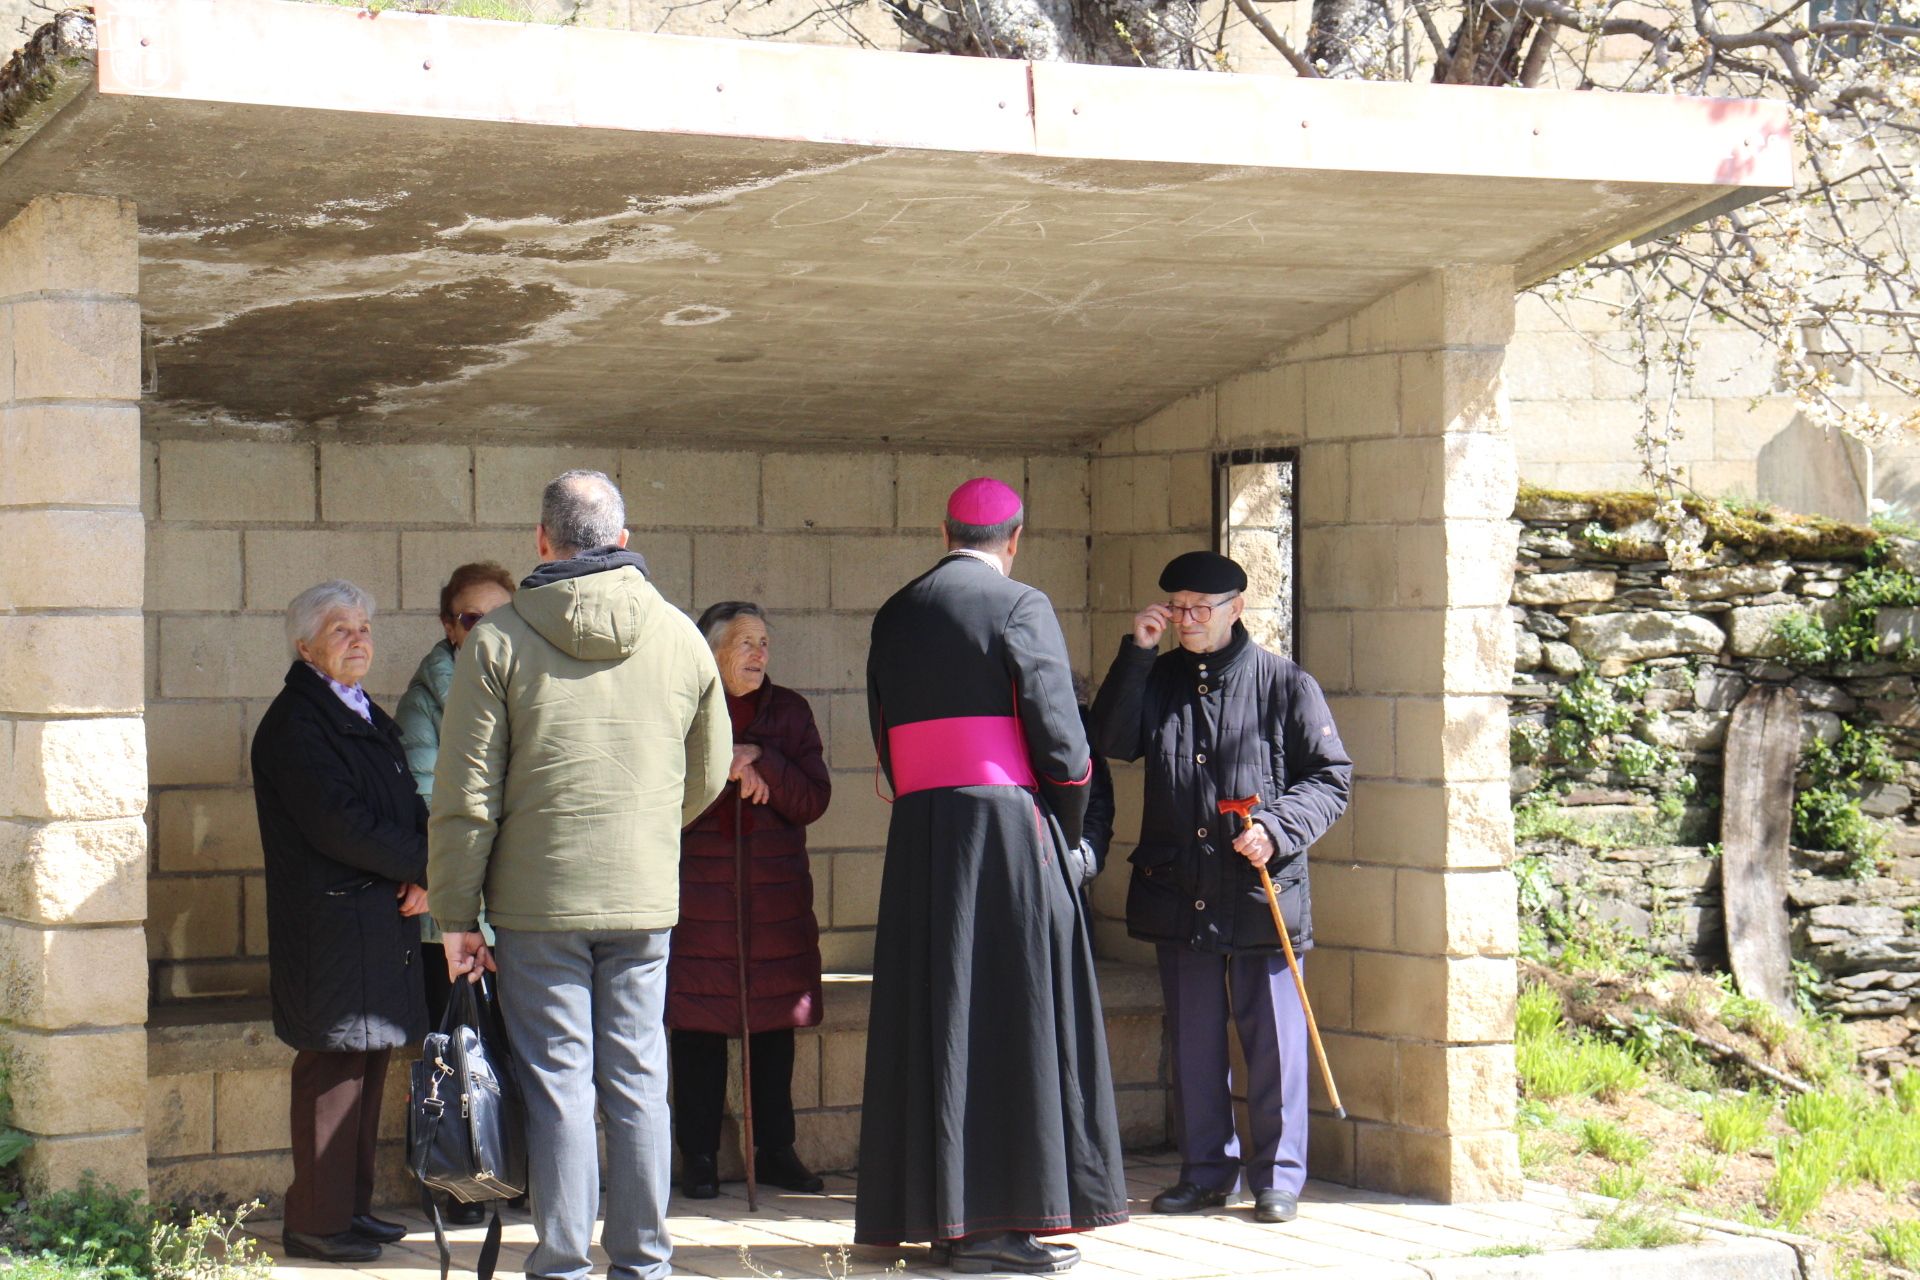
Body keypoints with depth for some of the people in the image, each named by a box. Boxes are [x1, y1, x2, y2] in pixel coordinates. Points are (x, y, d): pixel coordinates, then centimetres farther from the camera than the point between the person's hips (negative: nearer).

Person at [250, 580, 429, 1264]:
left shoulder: (370, 719, 19)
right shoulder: (293, 722, -10)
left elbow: (409, 814, 17)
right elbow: (337, 824, -19)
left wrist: (423, 875, -4)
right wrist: (425, 867, -12)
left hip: (385, 921, 9)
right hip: (330, 923, -9)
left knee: (369, 1062, 12)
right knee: (333, 1067, -6)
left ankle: (352, 1206, 20)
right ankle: (315, 1221, -1)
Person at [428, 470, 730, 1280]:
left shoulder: (498, 641, -5)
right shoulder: (680, 638, 4)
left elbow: (465, 796, -6)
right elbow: (709, 774, 14)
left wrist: (456, 914, 1)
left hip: (538, 903, -2)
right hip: (646, 901, 3)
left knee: (556, 1085, 2)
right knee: (637, 1083, 8)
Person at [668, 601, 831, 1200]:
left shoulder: (789, 711, 10)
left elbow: (813, 801, 1)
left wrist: (760, 761, -12)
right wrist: (727, 770, -14)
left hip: (776, 897, 3)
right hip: (698, 897, -3)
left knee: (775, 1026, 4)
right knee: (698, 1027, -3)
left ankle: (775, 1151, 12)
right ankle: (699, 1156, 3)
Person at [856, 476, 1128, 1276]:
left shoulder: (894, 618, 13)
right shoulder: (1019, 608, -5)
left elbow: (887, 744, 13)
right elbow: (1060, 737, -8)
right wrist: (1068, 834, 6)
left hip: (917, 837, 6)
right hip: (1008, 827, -6)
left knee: (936, 1021, 7)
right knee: (1015, 1019, -3)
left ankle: (944, 1216, 9)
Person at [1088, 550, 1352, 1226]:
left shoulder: (1284, 683, 0)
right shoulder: (1159, 679, 11)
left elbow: (1330, 777, -1)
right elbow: (1113, 741, -3)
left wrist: (1278, 829, -17)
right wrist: (1137, 652, -6)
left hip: (1261, 892, -4)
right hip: (1178, 892, 4)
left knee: (1272, 1037, 0)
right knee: (1192, 1038, 10)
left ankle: (1277, 1176, 11)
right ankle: (1205, 1170, 20)